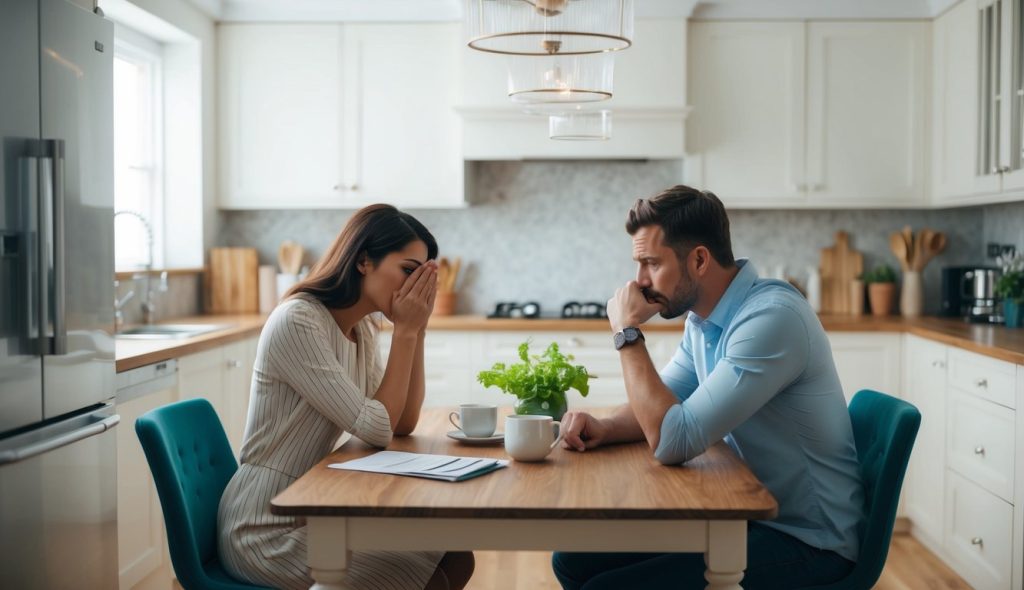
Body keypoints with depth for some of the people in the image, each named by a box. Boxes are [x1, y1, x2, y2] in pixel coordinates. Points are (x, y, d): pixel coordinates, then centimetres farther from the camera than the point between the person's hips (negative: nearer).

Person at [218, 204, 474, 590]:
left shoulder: (361, 329, 6)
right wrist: (404, 331, -15)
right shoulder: (297, 322, -21)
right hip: (264, 529, -8)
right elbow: (378, 430, -20)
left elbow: (403, 423, 3)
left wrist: (416, 330, -4)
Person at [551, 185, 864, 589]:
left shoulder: (772, 317, -25)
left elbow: (672, 442, -28)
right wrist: (606, 428, -6)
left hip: (807, 540, -8)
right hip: (745, 512, 9)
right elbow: (662, 406, 15)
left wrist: (627, 334, -19)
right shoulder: (703, 317, 4)